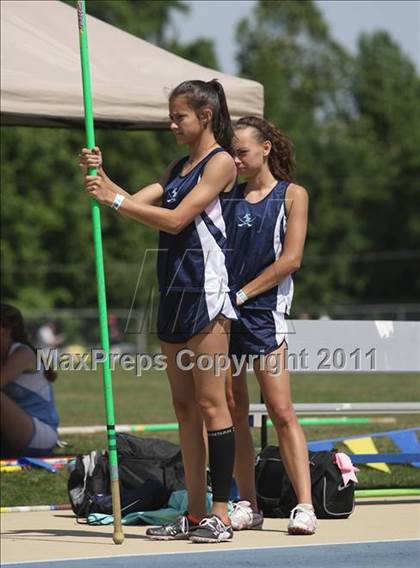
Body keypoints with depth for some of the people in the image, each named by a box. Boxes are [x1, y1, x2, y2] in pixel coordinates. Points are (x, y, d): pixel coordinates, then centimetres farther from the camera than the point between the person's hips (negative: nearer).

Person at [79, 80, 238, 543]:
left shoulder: (221, 162, -6)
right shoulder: (179, 167, 20)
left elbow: (176, 219, -14)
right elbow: (137, 201, 11)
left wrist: (113, 200, -15)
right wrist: (101, 176, -4)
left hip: (206, 291, -9)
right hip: (174, 292, 9)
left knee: (209, 402, -9)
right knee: (184, 407, 7)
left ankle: (220, 513, -9)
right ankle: (195, 512, 10)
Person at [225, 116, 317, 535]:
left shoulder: (291, 195, 4)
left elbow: (290, 258, -5)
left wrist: (242, 294, -9)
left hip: (264, 312, -4)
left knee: (280, 411, -10)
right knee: (233, 413, 4)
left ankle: (304, 506, -12)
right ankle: (247, 505, 10)